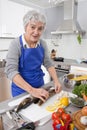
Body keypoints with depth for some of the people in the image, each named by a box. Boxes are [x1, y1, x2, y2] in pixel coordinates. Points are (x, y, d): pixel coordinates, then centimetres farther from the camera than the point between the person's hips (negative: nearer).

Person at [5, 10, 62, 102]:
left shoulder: (42, 44, -5)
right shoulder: (16, 44, -19)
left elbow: (48, 64, 1)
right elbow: (11, 71, -26)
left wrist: (56, 81, -13)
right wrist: (31, 90, -34)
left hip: (40, 87, 5)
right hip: (21, 89, -4)